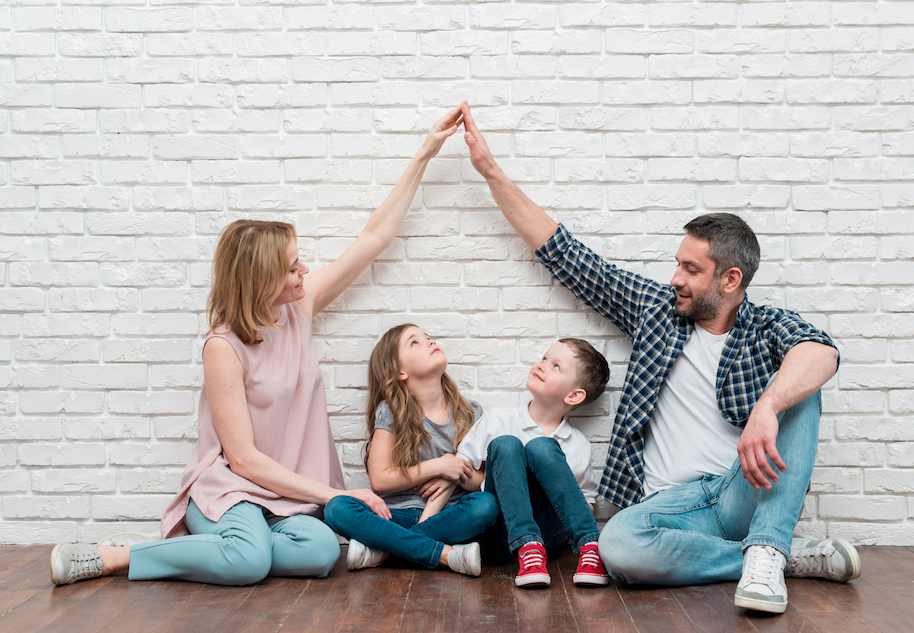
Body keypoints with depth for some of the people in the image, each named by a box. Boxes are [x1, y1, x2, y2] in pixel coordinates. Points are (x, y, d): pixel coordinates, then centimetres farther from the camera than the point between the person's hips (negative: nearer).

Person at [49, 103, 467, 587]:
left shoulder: (299, 306, 3)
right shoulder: (224, 348, -14)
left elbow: (375, 236, 8)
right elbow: (243, 457, -15)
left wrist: (424, 154, 7)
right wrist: (333, 494, -15)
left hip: (287, 492, 6)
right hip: (228, 487, -5)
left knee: (320, 551, -28)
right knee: (250, 559, -37)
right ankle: (107, 557, -16)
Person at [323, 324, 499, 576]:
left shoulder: (469, 412, 6)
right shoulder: (391, 413, -1)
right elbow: (380, 480, -7)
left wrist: (457, 476, -14)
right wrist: (438, 467, -12)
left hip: (447, 516, 2)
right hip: (398, 514, -1)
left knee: (487, 505, -30)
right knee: (337, 508, -27)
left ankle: (382, 549, -26)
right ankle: (446, 555, -32)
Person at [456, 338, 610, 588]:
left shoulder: (578, 445, 7)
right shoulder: (498, 420, 5)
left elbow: (587, 501, 16)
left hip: (549, 531, -1)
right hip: (506, 533, 1)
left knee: (541, 447, -23)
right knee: (504, 444, -22)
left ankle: (589, 547, -28)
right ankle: (527, 548, -35)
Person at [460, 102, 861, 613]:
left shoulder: (769, 328, 4)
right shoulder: (657, 308, 13)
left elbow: (821, 351, -22)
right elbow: (565, 255, 15)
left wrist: (766, 408, -43)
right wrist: (491, 171, 14)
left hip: (748, 494, -1)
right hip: (673, 503, 2)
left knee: (795, 390, -24)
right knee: (617, 546, -33)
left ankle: (766, 551, -28)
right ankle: (793, 556, -16)